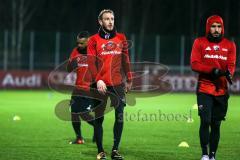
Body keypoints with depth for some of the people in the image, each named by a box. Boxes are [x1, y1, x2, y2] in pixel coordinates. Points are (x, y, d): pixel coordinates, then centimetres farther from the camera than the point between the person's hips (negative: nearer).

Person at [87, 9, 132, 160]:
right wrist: (98, 80, -18)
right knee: (99, 118, 1)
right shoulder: (94, 40, 1)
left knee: (120, 117, -3)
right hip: (101, 85, -2)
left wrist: (129, 79, 16)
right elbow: (91, 62, -6)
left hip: (118, 84, 2)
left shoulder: (121, 38, 11)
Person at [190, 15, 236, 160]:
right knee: (205, 121, -12)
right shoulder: (200, 43, 2)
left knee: (216, 124, 6)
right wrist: (213, 70, -18)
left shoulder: (230, 45, 8)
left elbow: (231, 65, -1)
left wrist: (229, 73, -25)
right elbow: (195, 64, -5)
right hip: (204, 89, -2)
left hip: (222, 91, 2)